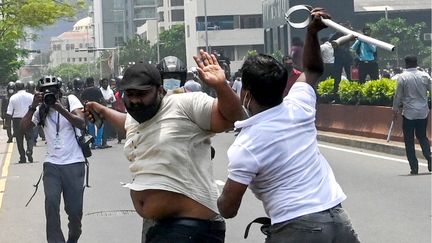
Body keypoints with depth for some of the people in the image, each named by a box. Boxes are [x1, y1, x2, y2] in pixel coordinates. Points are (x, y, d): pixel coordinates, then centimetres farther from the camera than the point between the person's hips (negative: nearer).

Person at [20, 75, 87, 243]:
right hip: (52, 165, 2)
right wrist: (33, 106, -16)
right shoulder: (40, 110, 8)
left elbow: (82, 124, -14)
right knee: (51, 204, -16)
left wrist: (61, 109, -25)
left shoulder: (70, 100, 0)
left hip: (74, 164, -2)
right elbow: (24, 127, -5)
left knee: (75, 209, 4)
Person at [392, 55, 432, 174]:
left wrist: (395, 109, 7)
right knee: (422, 136, 18)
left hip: (409, 113, -3)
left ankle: (414, 167, 1)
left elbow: (398, 95, -4)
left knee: (409, 140, 5)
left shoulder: (402, 77, -8)